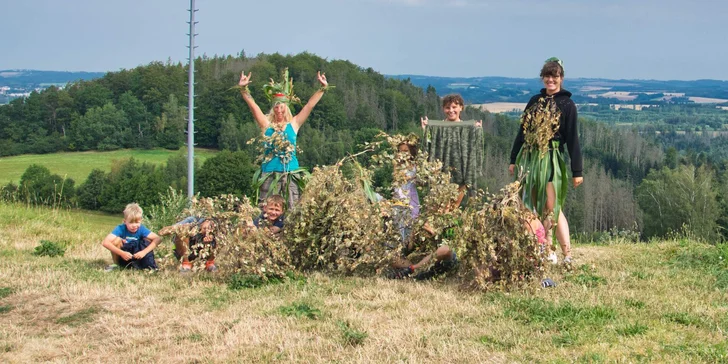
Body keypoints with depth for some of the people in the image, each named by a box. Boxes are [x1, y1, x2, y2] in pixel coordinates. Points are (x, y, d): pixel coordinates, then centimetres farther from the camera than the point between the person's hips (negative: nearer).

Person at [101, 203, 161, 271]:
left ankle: (150, 266, -17)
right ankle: (116, 265, -11)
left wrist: (144, 252, -36)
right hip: (122, 258, -2)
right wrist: (122, 253, -43)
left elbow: (157, 239, -24)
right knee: (117, 240, -27)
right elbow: (105, 242, -35)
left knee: (147, 240, -16)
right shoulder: (121, 229, -23)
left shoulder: (141, 229, -16)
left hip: (136, 257, 2)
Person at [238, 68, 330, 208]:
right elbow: (253, 105, -2)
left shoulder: (293, 124, 8)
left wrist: (323, 88, -1)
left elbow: (310, 105, 4)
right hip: (270, 172, 0)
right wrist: (243, 88, -12)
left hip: (291, 172, 1)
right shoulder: (267, 125, 6)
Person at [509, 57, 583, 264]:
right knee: (531, 206, 6)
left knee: (551, 207, -12)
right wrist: (514, 160, 15)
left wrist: (577, 171, -8)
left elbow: (572, 139, -5)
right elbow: (523, 131, 17)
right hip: (530, 158, 6)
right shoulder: (535, 101, 13)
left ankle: (567, 254, -11)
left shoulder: (567, 105, -2)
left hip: (551, 159, -6)